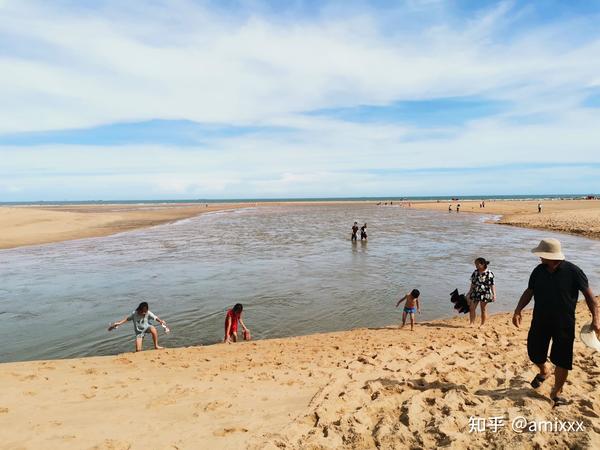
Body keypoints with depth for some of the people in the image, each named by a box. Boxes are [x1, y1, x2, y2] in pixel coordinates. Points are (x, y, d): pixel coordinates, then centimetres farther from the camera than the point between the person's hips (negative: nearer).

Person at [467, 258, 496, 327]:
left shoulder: (489, 273, -12)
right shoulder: (475, 272, 3)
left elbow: (492, 285, -11)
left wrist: (494, 294, -15)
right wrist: (469, 292, 15)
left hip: (484, 294, -5)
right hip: (475, 293, 5)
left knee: (483, 309, 8)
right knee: (472, 308, 2)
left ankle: (483, 324, 20)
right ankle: (471, 323, 12)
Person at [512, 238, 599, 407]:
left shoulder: (572, 271, -14)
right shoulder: (538, 271, -2)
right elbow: (529, 292, 6)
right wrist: (518, 310, -5)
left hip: (564, 324, -3)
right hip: (540, 321, 4)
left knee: (562, 360, 3)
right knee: (534, 352, 11)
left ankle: (556, 393, 24)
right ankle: (544, 371, 45)